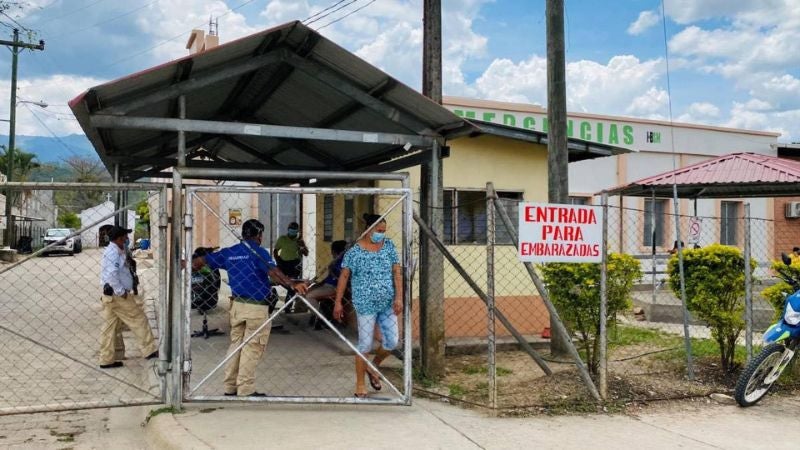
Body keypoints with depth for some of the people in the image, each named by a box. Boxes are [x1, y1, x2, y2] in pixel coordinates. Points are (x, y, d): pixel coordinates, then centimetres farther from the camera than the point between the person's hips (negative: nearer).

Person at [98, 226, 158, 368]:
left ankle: (106, 360, 16)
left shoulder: (114, 251, 14)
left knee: (109, 327, 11)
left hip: (110, 295, 10)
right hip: (118, 296, -10)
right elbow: (111, 275, -29)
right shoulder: (114, 253, -18)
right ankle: (150, 351, 8)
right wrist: (121, 292, -22)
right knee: (139, 320, 0)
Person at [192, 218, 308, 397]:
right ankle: (245, 391, 4)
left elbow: (201, 261, 14)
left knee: (236, 344, 16)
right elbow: (273, 271, -28)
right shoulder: (259, 252, -11)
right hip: (256, 307, -6)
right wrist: (292, 284, -39)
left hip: (237, 304, 6)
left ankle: (230, 388, 21)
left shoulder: (229, 252, 8)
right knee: (252, 348, 1)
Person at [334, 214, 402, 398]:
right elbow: (344, 276, -3)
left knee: (392, 342, 6)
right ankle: (360, 385, 15)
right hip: (366, 305, -4)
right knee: (365, 345, 1)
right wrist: (338, 302, -5)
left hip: (387, 305, 4)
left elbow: (397, 271, 2)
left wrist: (399, 297, -7)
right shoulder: (355, 251, -7)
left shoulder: (389, 245, 4)